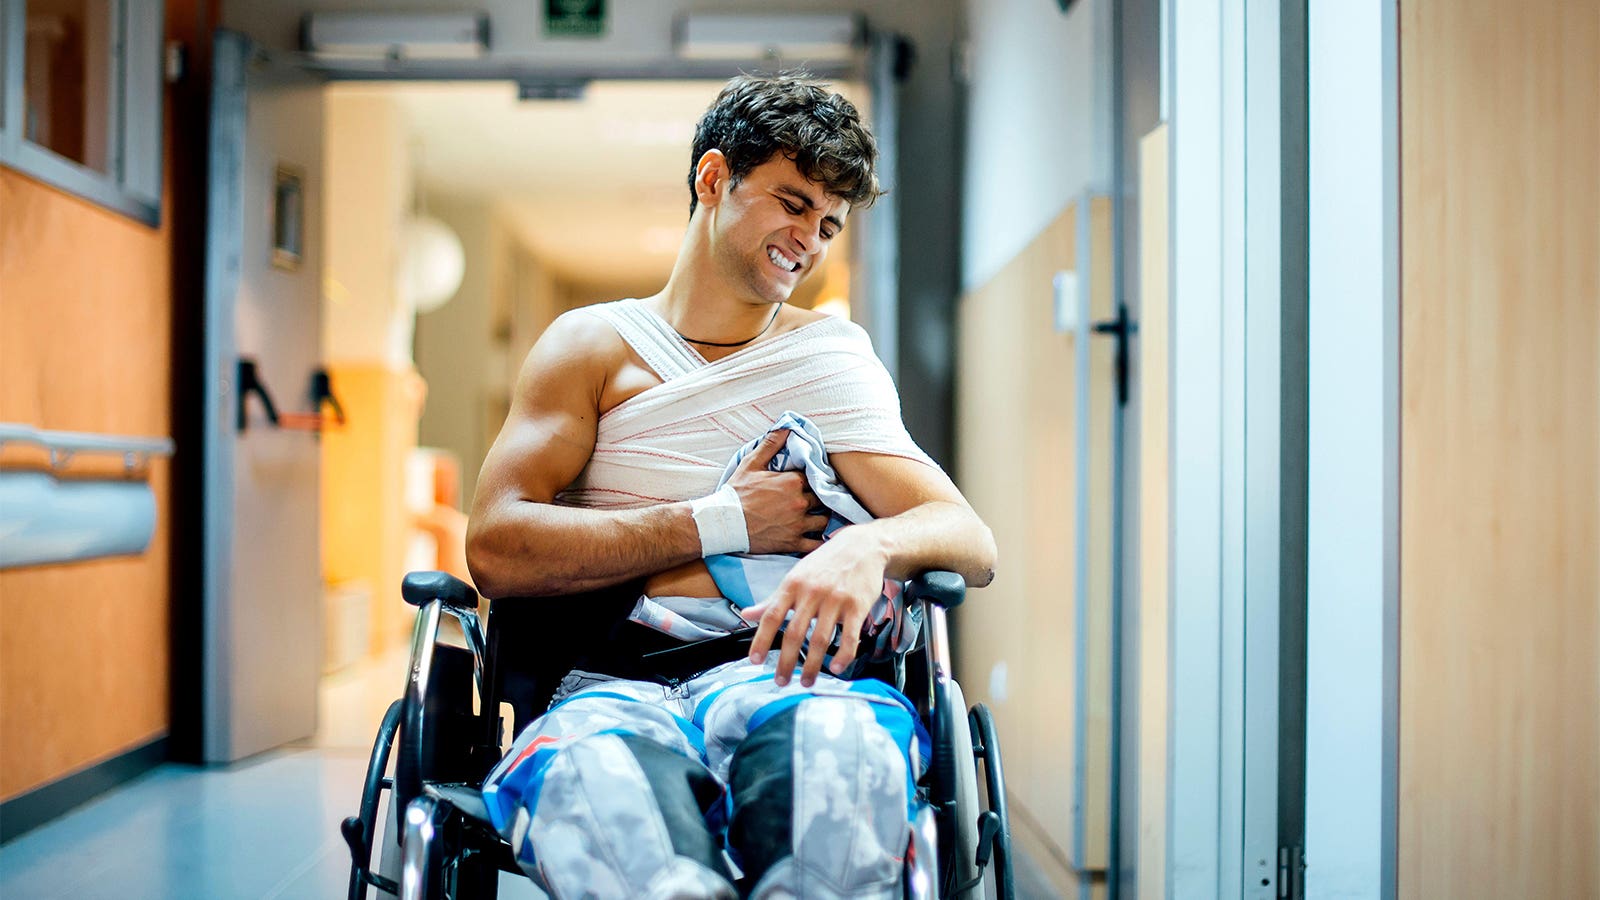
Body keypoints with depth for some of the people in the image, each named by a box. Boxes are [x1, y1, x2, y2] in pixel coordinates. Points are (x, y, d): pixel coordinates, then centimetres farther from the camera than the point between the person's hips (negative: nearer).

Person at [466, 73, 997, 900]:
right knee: (589, 773, -38)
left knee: (843, 736, -37)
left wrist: (869, 546, -17)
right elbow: (496, 550, 0)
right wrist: (720, 525, -4)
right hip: (609, 684, 0)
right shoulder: (592, 347, 15)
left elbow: (972, 542, 7)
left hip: (765, 675, 1)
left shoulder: (829, 358, 19)